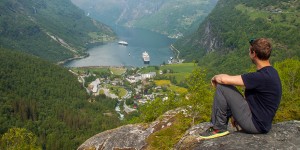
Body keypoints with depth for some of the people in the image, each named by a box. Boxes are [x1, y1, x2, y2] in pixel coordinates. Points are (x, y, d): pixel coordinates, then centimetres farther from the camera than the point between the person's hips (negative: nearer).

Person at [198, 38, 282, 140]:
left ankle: (219, 128, -3)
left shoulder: (262, 77, -25)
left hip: (255, 124, -10)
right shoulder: (270, 72, 6)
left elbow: (224, 79, -27)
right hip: (262, 122, 10)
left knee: (222, 87, -14)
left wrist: (215, 77, -4)